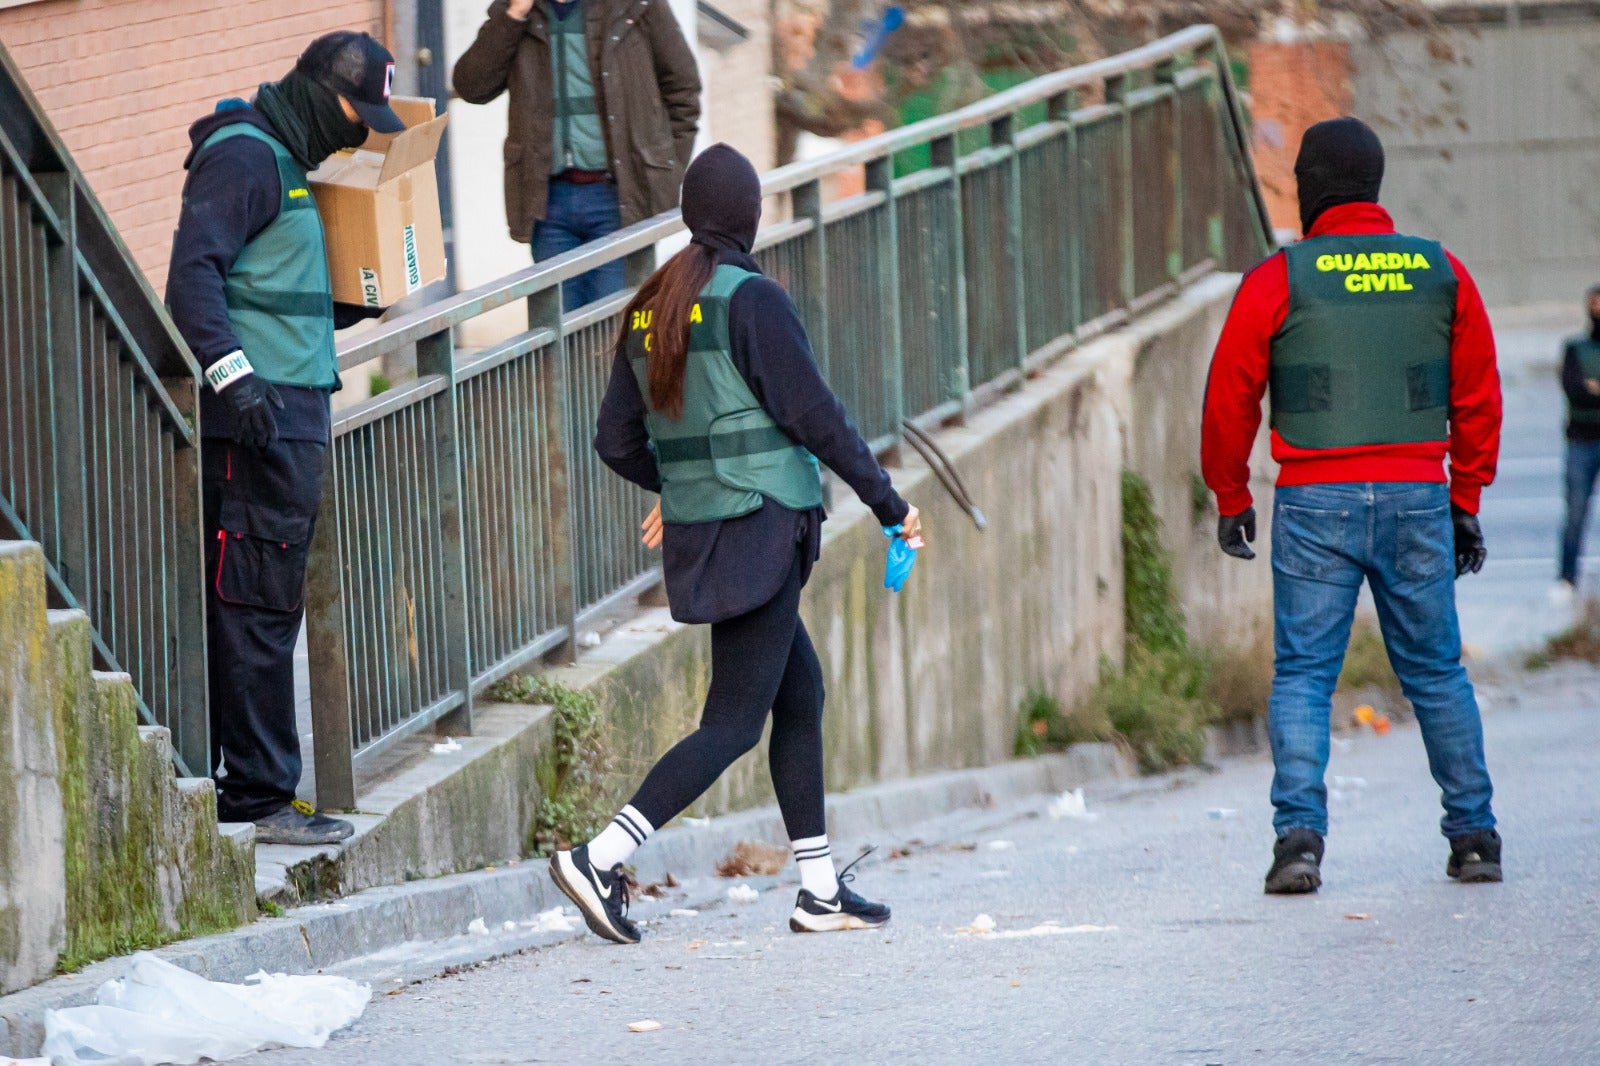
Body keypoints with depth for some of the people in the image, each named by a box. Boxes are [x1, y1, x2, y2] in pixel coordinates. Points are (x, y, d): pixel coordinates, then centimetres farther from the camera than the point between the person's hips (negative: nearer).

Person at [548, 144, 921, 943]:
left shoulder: (648, 311, 8)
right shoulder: (752, 300, -13)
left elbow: (617, 442, 12)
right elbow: (813, 416, -14)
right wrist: (887, 501, -4)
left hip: (698, 533, 8)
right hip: (761, 529, -8)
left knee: (801, 694, 15)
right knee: (733, 722, -5)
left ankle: (820, 891, 16)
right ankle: (600, 860, -16)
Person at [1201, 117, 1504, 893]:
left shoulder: (1278, 281, -3)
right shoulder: (1442, 274, 6)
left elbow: (1230, 397, 0)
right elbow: (1479, 396, 11)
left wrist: (1230, 496, 12)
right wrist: (1466, 501, 18)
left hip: (1315, 504, -2)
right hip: (1418, 499, 2)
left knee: (1303, 675, 1)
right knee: (1437, 671, 13)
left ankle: (1300, 834, -13)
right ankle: (1473, 835, 14)